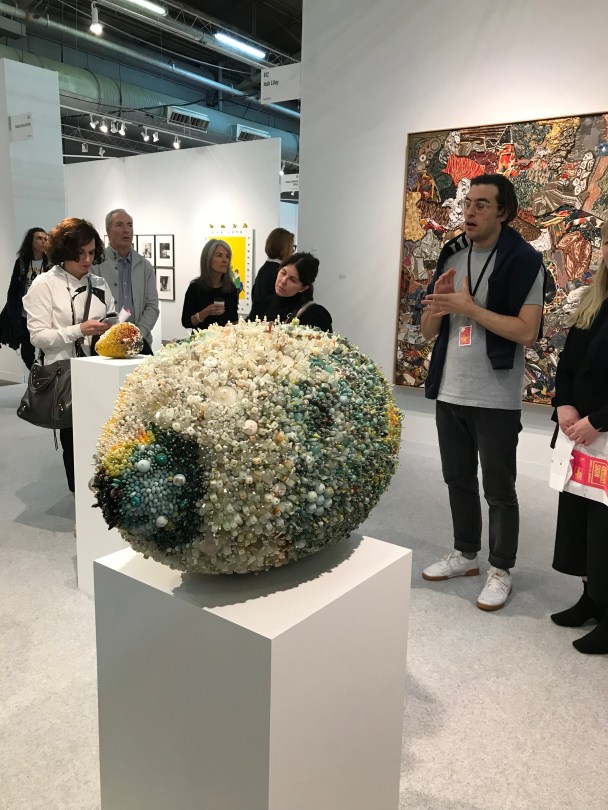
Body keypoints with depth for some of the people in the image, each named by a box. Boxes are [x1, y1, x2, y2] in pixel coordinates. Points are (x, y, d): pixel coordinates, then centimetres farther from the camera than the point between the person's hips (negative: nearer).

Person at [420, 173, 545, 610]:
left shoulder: (524, 260, -9)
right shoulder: (452, 255, 9)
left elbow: (526, 331, -19)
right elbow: (428, 330, 10)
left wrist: (469, 307, -18)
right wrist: (438, 303, -11)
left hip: (496, 399, -6)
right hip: (449, 393, 6)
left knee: (499, 490, 5)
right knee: (458, 479, 17)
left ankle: (501, 571, 22)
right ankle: (465, 554, 34)